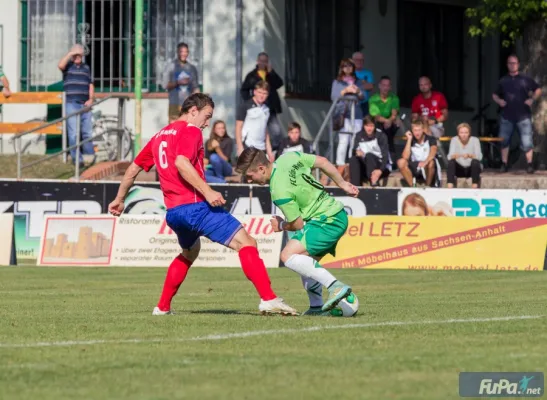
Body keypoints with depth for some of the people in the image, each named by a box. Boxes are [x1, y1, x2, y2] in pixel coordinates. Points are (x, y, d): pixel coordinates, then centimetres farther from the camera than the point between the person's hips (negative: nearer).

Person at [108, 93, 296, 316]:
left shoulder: (159, 137, 21)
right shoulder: (190, 131, -3)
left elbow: (133, 169, 26)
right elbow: (181, 163, -20)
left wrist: (119, 200, 37)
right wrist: (208, 192, -25)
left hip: (172, 212, 9)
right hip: (195, 205, -9)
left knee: (189, 253, 34)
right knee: (246, 243, -11)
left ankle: (162, 307, 31)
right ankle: (268, 299, -26)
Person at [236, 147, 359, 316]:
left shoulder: (279, 191, -21)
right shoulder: (289, 157, 2)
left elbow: (297, 224, -13)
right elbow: (322, 162, 11)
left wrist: (282, 226, 10)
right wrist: (342, 184, 22)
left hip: (328, 222, -10)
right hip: (339, 216, 10)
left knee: (288, 255, -18)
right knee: (307, 262, 17)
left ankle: (335, 286, -23)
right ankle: (317, 307, 17)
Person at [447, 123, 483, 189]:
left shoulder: (475, 140, -12)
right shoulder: (454, 140, -9)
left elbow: (479, 156, -23)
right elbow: (449, 157, -18)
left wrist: (469, 155, -43)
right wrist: (455, 155, -42)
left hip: (472, 168, -1)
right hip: (459, 169, 1)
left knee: (475, 161, -32)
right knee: (451, 162, -28)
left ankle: (475, 188, -31)